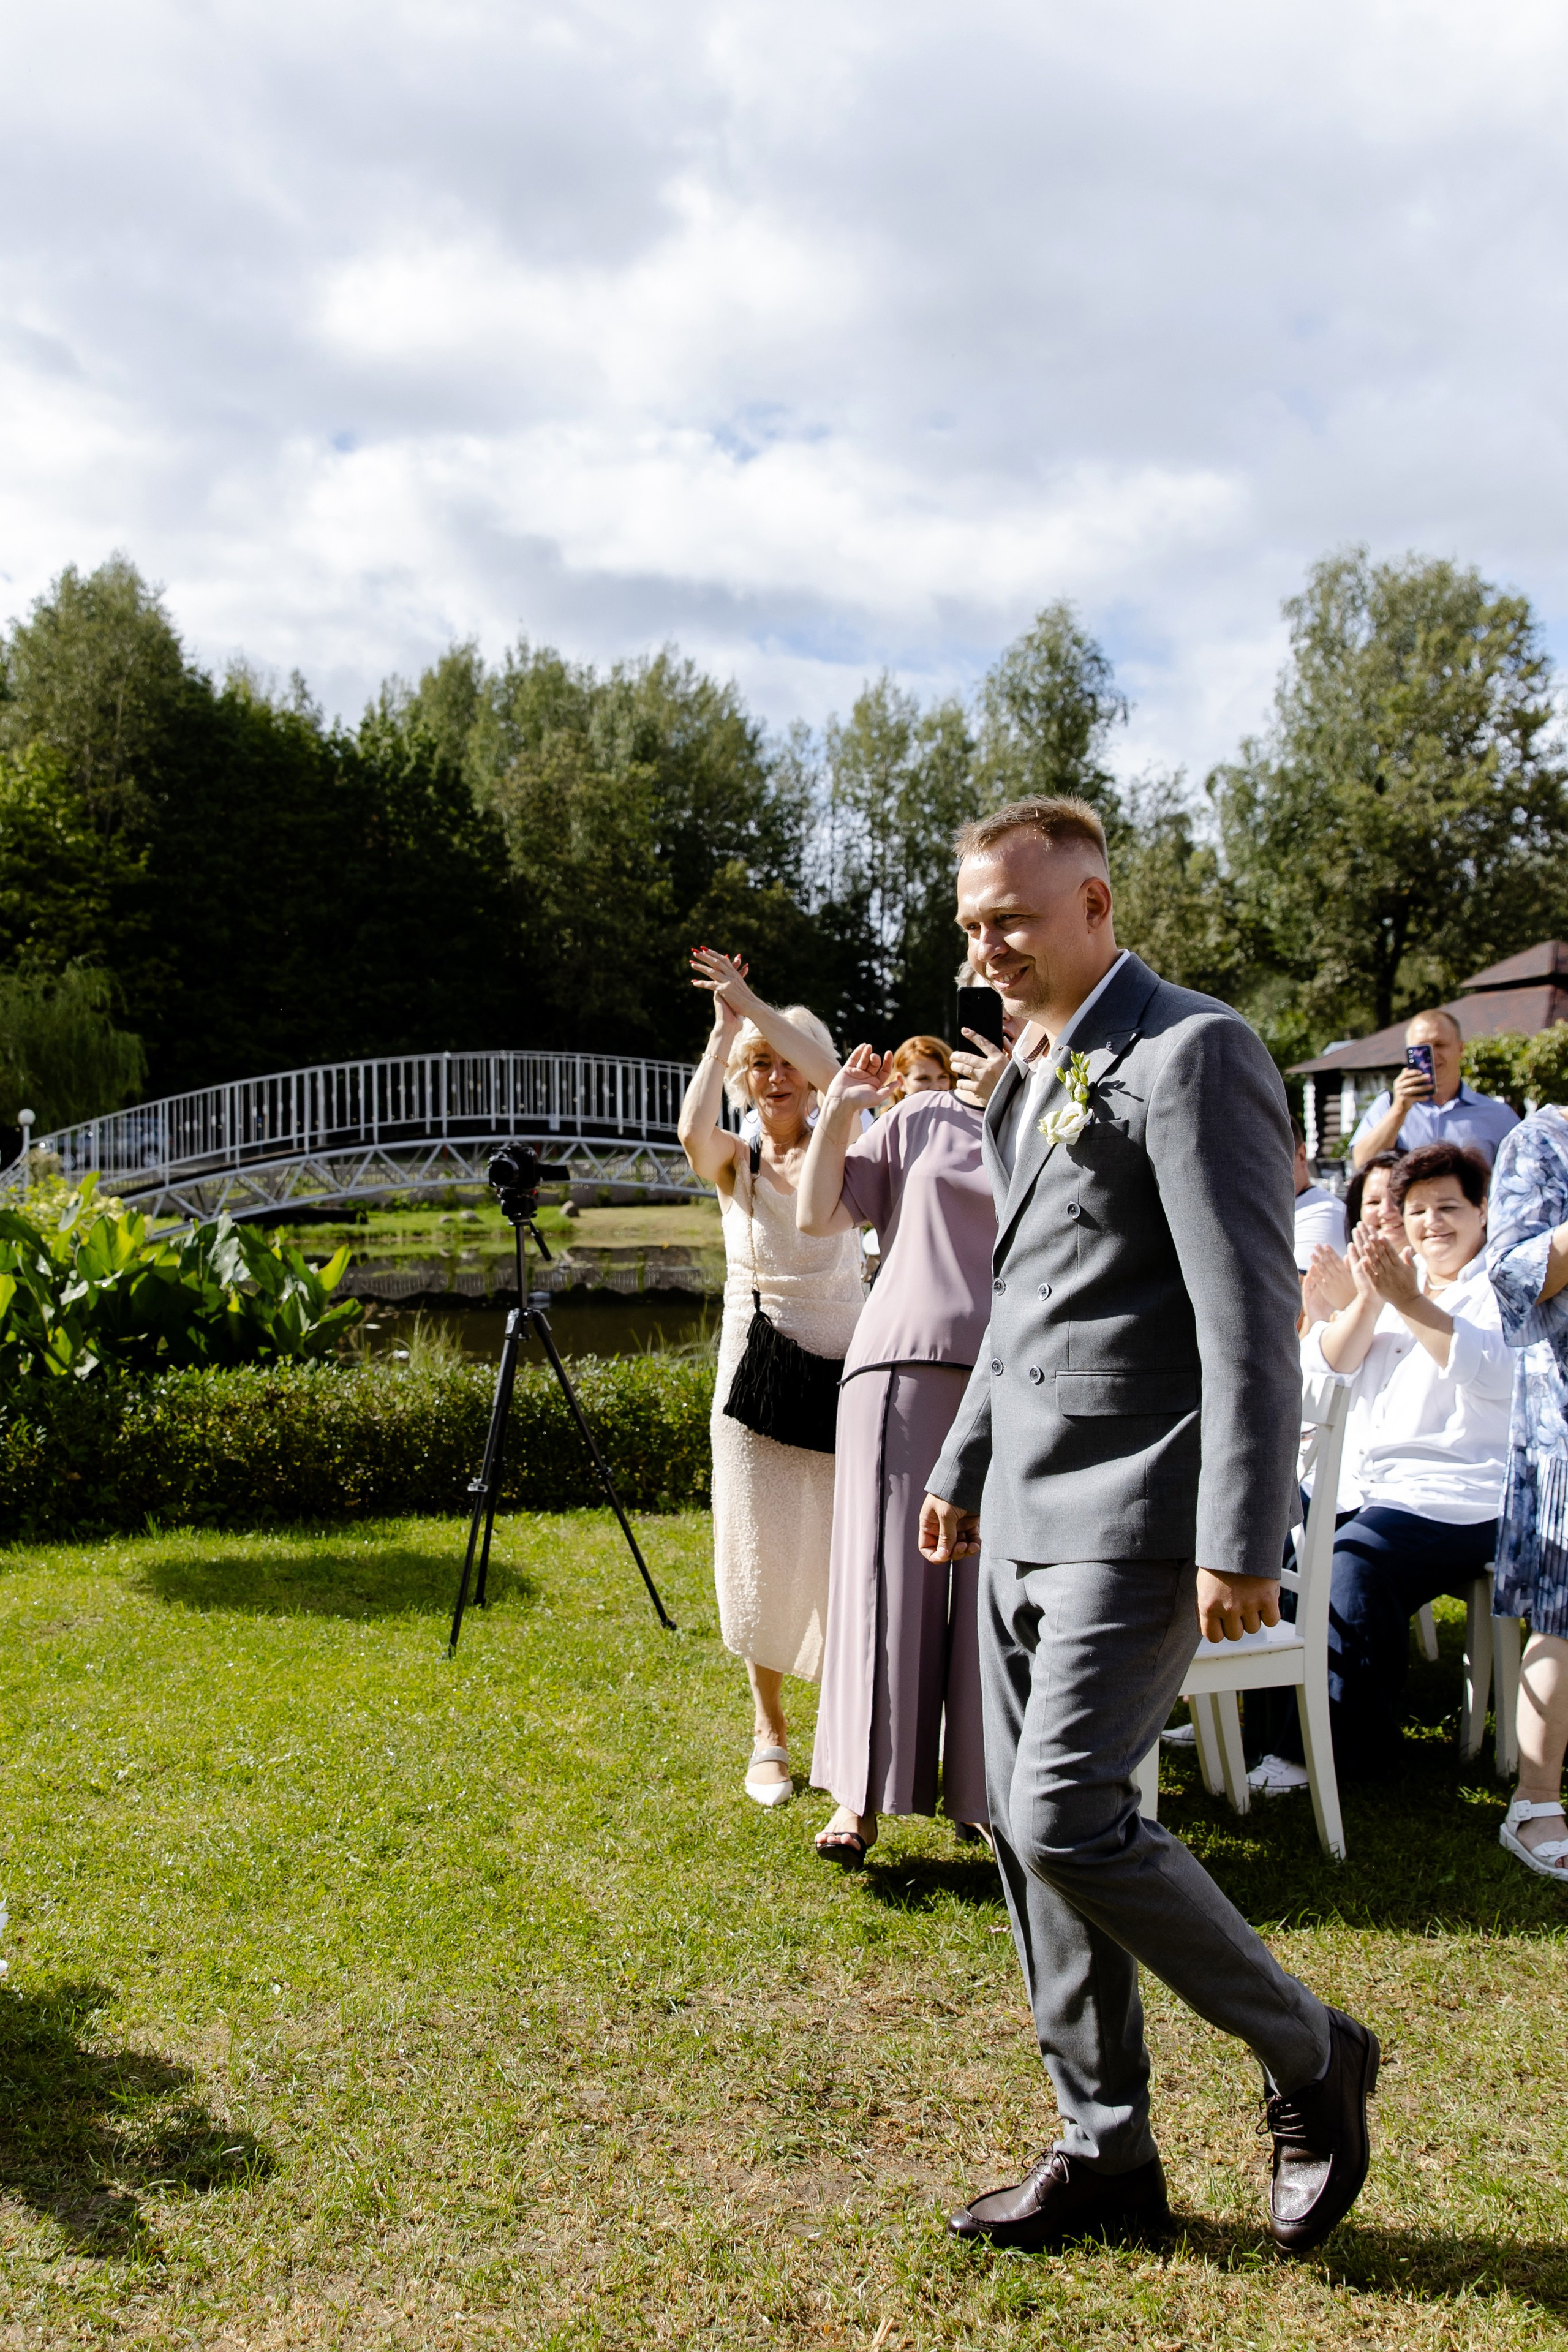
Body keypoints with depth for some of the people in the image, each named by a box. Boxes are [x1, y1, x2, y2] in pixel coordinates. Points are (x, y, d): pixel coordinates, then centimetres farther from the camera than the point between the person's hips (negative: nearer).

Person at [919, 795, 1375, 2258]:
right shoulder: (1031, 1083, 17)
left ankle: (1308, 2057, 11)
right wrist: (963, 1467, 23)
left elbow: (1251, 1315, -17)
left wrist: (1240, 1544, -21)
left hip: (1135, 1518, -9)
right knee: (1023, 1825, 10)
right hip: (1026, 1517, 9)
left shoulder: (1192, 1054, -11)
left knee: (1066, 1814, -13)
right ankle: (1105, 2157, 24)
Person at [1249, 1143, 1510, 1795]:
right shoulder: (1394, 1278, 21)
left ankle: (1336, 1744, -18)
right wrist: (1366, 1300, -7)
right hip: (1357, 1487, 6)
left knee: (1353, 1564, -30)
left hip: (1456, 1502, -5)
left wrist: (1407, 1302, -23)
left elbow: (1491, 1371, -16)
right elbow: (1322, 1366, 10)